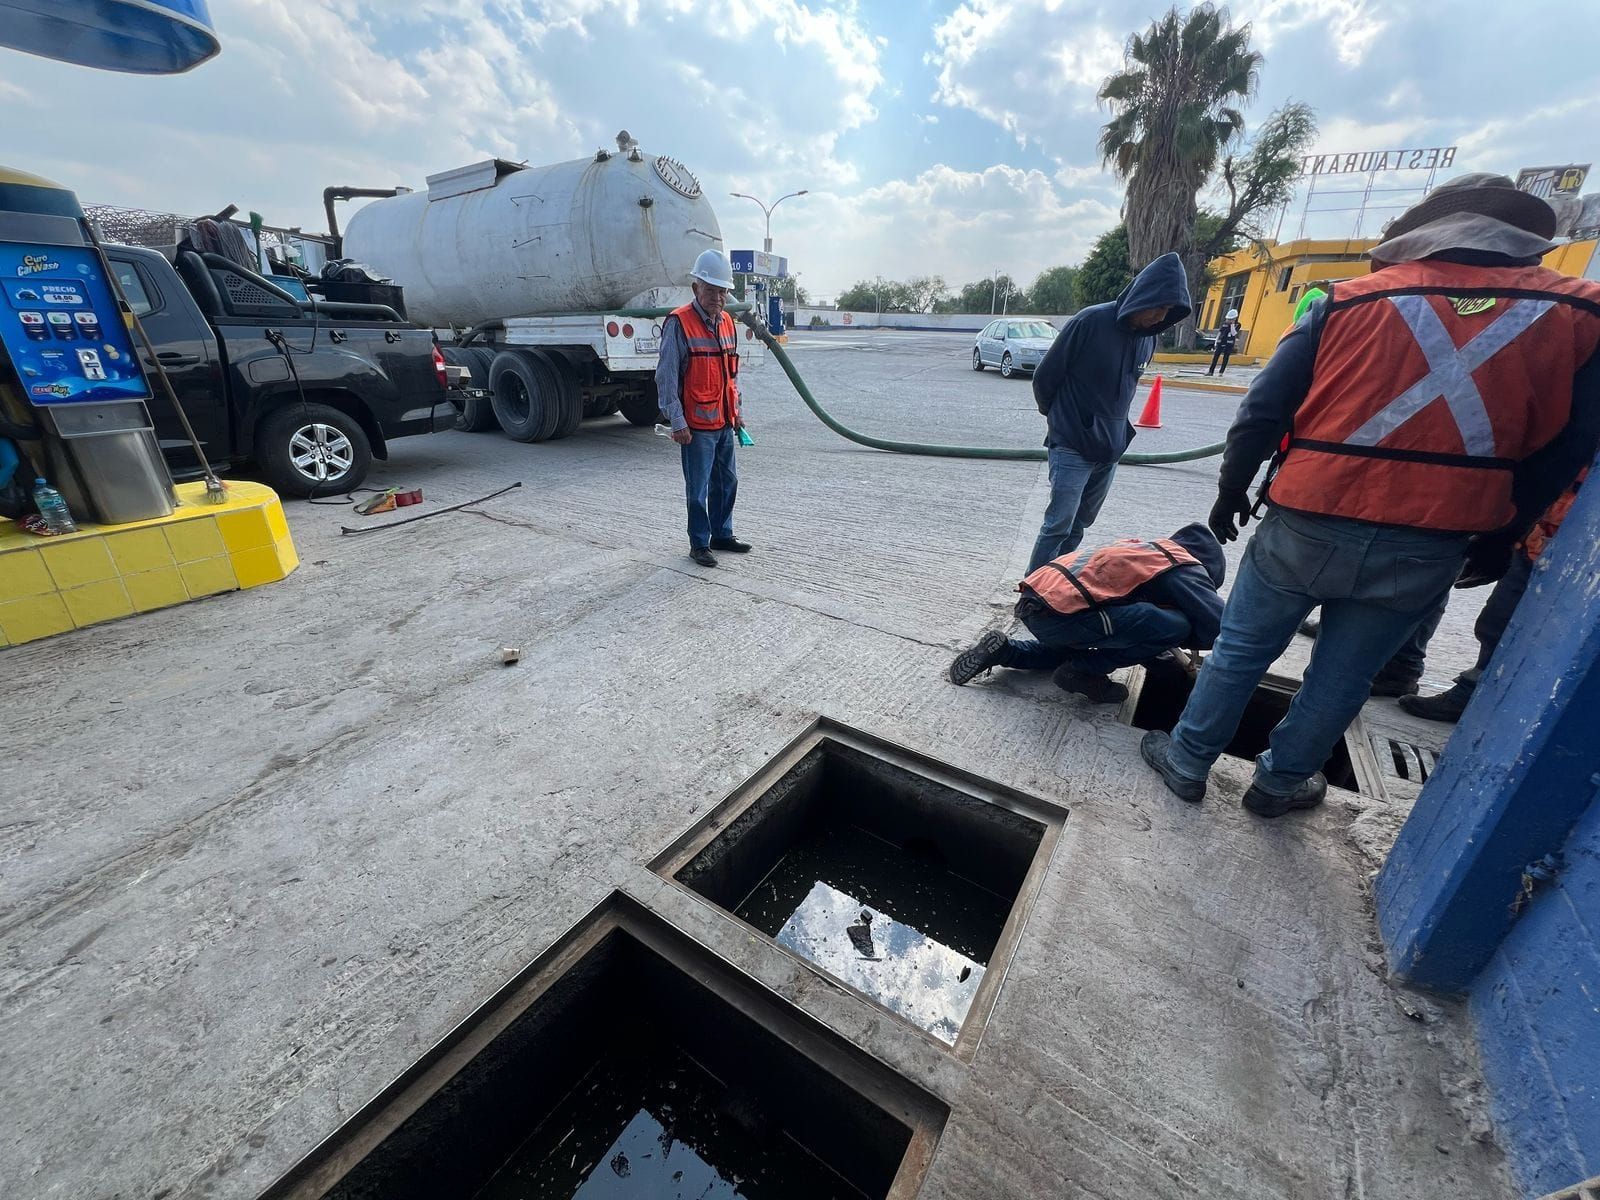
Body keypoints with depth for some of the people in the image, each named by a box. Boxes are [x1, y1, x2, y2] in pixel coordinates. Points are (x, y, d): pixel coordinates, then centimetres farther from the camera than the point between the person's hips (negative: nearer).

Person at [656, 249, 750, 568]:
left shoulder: (727, 322, 12)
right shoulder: (679, 322, -11)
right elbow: (666, 376, -13)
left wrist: (735, 409, 19)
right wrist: (676, 421, -16)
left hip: (725, 422, 7)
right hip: (696, 425, -7)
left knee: (727, 481, 15)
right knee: (698, 488, 1)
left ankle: (722, 534, 30)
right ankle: (699, 544, 15)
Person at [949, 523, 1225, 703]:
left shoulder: (1143, 547, 26)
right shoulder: (1185, 569, 4)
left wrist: (1163, 647, 32)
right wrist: (1182, 637, 21)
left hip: (1033, 600, 9)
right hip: (1059, 612, -9)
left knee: (1070, 651, 38)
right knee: (1174, 627, -3)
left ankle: (1002, 650, 15)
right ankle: (1082, 672, 5)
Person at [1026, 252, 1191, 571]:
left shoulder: (1148, 337, 7)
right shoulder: (1091, 321, -14)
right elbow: (1044, 376, -6)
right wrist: (1058, 416, 9)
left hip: (1111, 448, 7)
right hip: (1072, 446, -6)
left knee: (1080, 524, 11)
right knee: (1059, 524, -9)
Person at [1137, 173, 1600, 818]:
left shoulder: (1349, 300, 1)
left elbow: (1262, 410, -3)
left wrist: (1232, 489, 8)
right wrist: (1500, 536, 20)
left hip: (1306, 525, -1)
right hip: (1425, 552, 2)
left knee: (1239, 650, 12)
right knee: (1341, 679, 15)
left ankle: (1186, 761, 24)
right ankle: (1278, 782, 31)